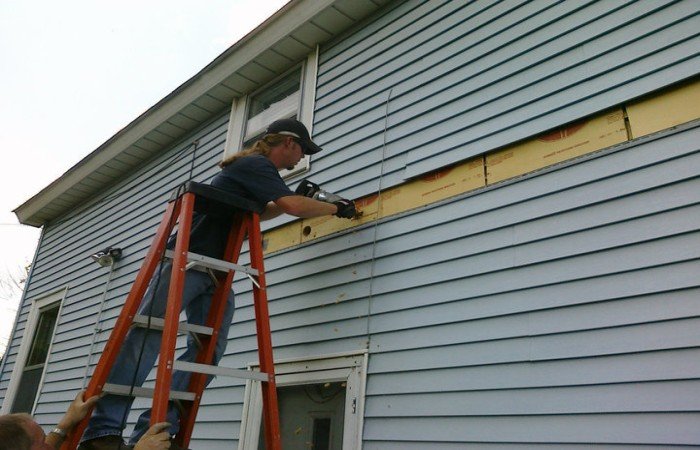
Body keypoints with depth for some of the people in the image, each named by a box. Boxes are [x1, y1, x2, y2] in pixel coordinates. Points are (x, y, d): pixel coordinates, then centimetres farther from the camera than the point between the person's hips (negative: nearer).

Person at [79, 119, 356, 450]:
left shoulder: (258, 170, 22)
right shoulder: (256, 165, -8)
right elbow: (295, 206, -20)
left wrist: (290, 202, 30)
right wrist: (336, 208, -4)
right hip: (187, 261, -9)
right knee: (149, 334, -12)